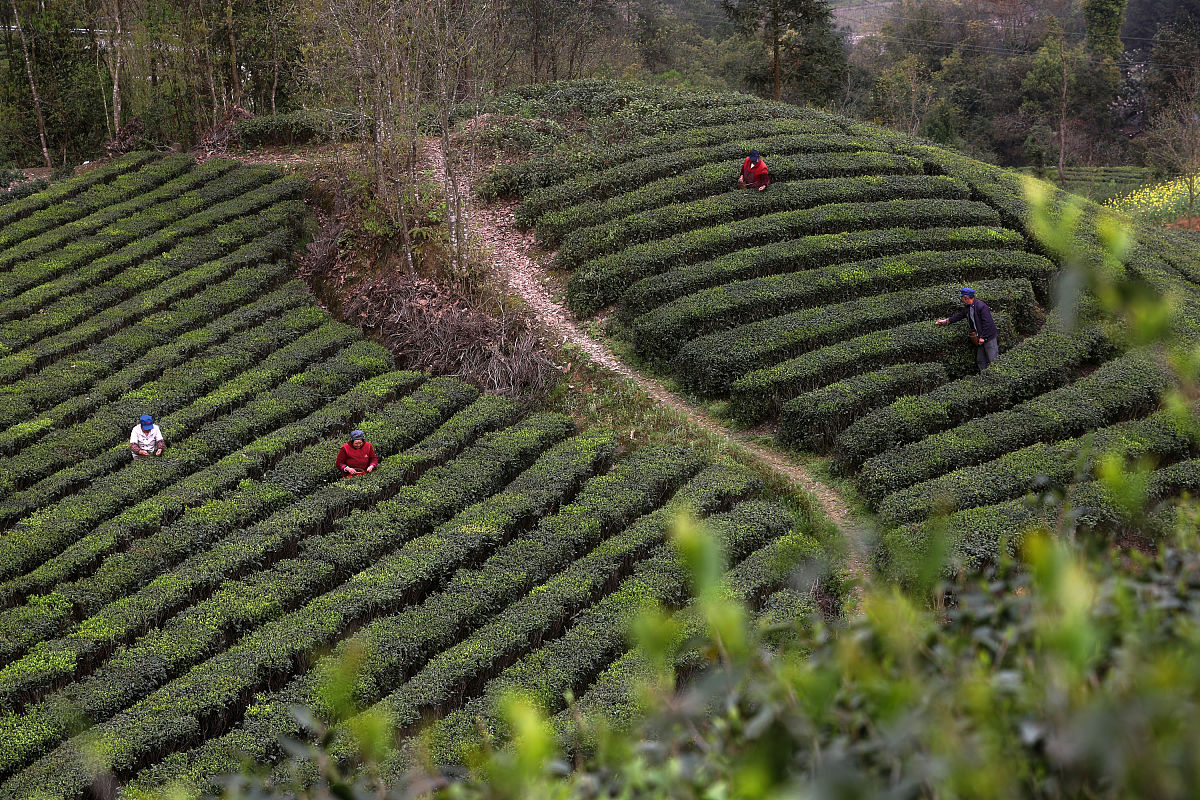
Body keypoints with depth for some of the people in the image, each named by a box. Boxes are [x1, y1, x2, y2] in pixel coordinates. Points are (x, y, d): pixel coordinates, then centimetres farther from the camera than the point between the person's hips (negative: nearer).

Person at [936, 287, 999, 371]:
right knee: (980, 360, 13)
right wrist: (946, 321, 21)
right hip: (980, 337, 9)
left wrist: (983, 337, -20)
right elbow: (960, 315, 22)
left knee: (993, 360, -4)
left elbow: (987, 323, -23)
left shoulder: (981, 306, -22)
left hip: (989, 337, -9)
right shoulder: (968, 307, 6)